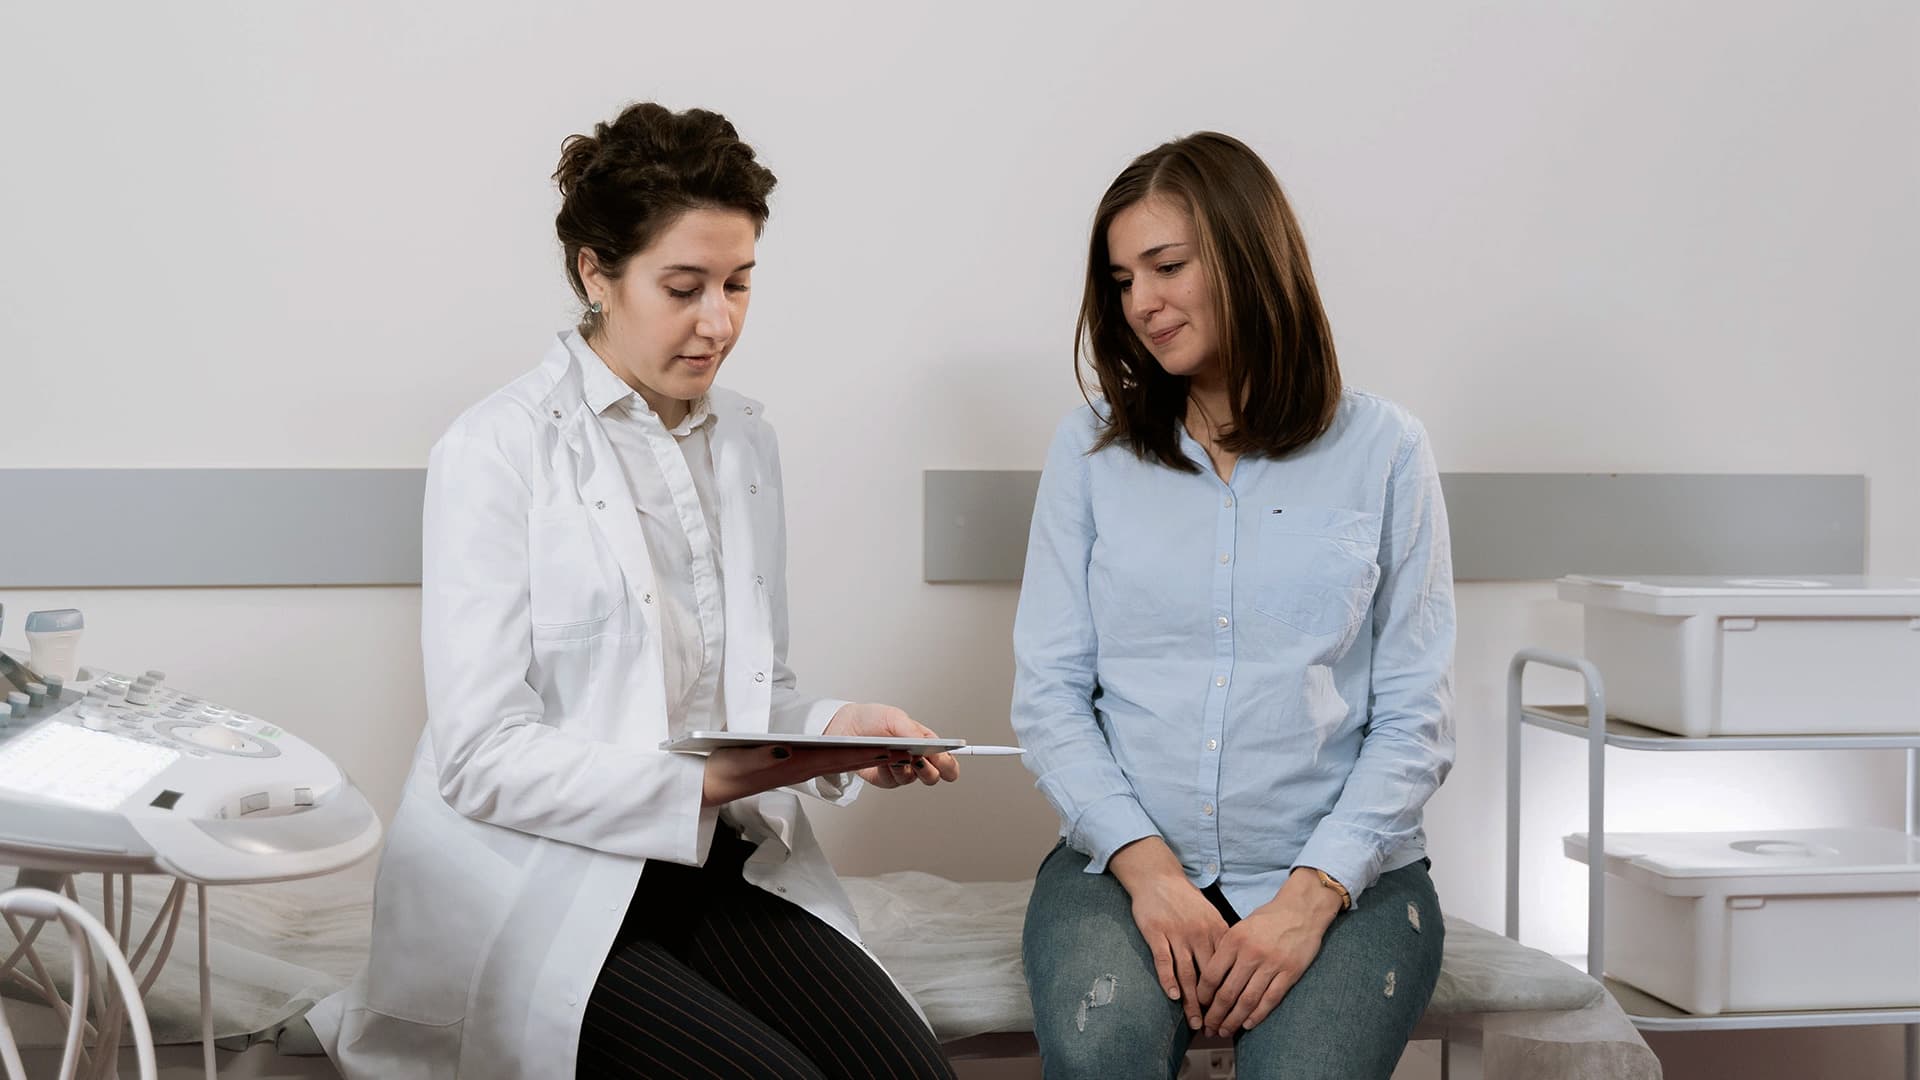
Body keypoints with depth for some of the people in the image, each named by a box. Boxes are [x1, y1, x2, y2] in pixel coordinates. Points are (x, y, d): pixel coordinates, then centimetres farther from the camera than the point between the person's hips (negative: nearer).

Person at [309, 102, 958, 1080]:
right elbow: (480, 758, -13)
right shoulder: (500, 451, -7)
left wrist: (833, 730, -4)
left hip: (716, 868, 6)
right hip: (544, 892, -5)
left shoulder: (744, 439, 14)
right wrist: (695, 781, -25)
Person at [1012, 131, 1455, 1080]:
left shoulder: (1382, 451, 4)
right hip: (1125, 861, 1)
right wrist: (1146, 864, -12)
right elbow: (1048, 692, 4)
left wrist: (1309, 897, -13)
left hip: (1341, 872, -1)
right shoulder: (1090, 450, 9)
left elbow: (1414, 719, 1)